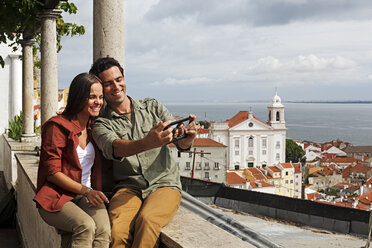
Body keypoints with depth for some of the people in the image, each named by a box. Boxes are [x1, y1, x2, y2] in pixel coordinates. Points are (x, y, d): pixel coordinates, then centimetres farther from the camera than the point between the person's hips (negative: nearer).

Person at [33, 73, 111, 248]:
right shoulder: (57, 127, -6)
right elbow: (52, 173, -9)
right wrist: (85, 191, -17)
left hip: (88, 196, 5)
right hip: (56, 198, -4)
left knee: (103, 228, -29)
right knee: (86, 226, -35)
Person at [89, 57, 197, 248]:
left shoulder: (153, 107, 12)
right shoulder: (101, 124, 6)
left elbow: (181, 143, 0)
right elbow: (113, 148, -18)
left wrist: (187, 138, -27)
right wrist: (147, 144, -39)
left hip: (164, 184, 0)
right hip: (128, 187, 0)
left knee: (147, 221, -33)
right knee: (117, 229, -32)